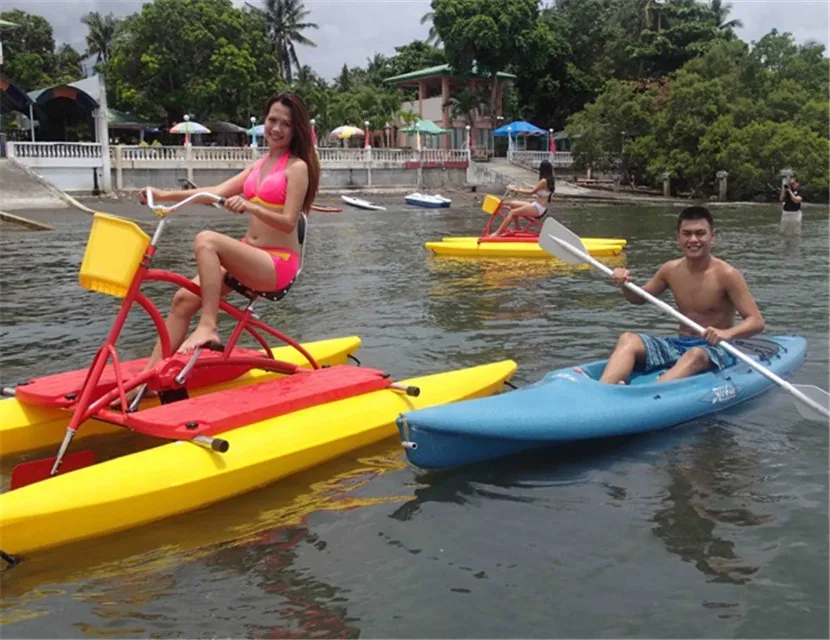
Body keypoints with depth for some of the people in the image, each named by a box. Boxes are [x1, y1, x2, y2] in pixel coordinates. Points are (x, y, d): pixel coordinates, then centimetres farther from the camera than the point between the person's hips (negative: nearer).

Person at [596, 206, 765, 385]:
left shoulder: (725, 274, -10)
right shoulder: (671, 270, 4)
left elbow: (757, 322, -13)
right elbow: (639, 298, 21)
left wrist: (727, 333, -33)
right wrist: (625, 285, -2)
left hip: (715, 350, -5)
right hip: (679, 345, 5)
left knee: (695, 355, -39)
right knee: (628, 339, -18)